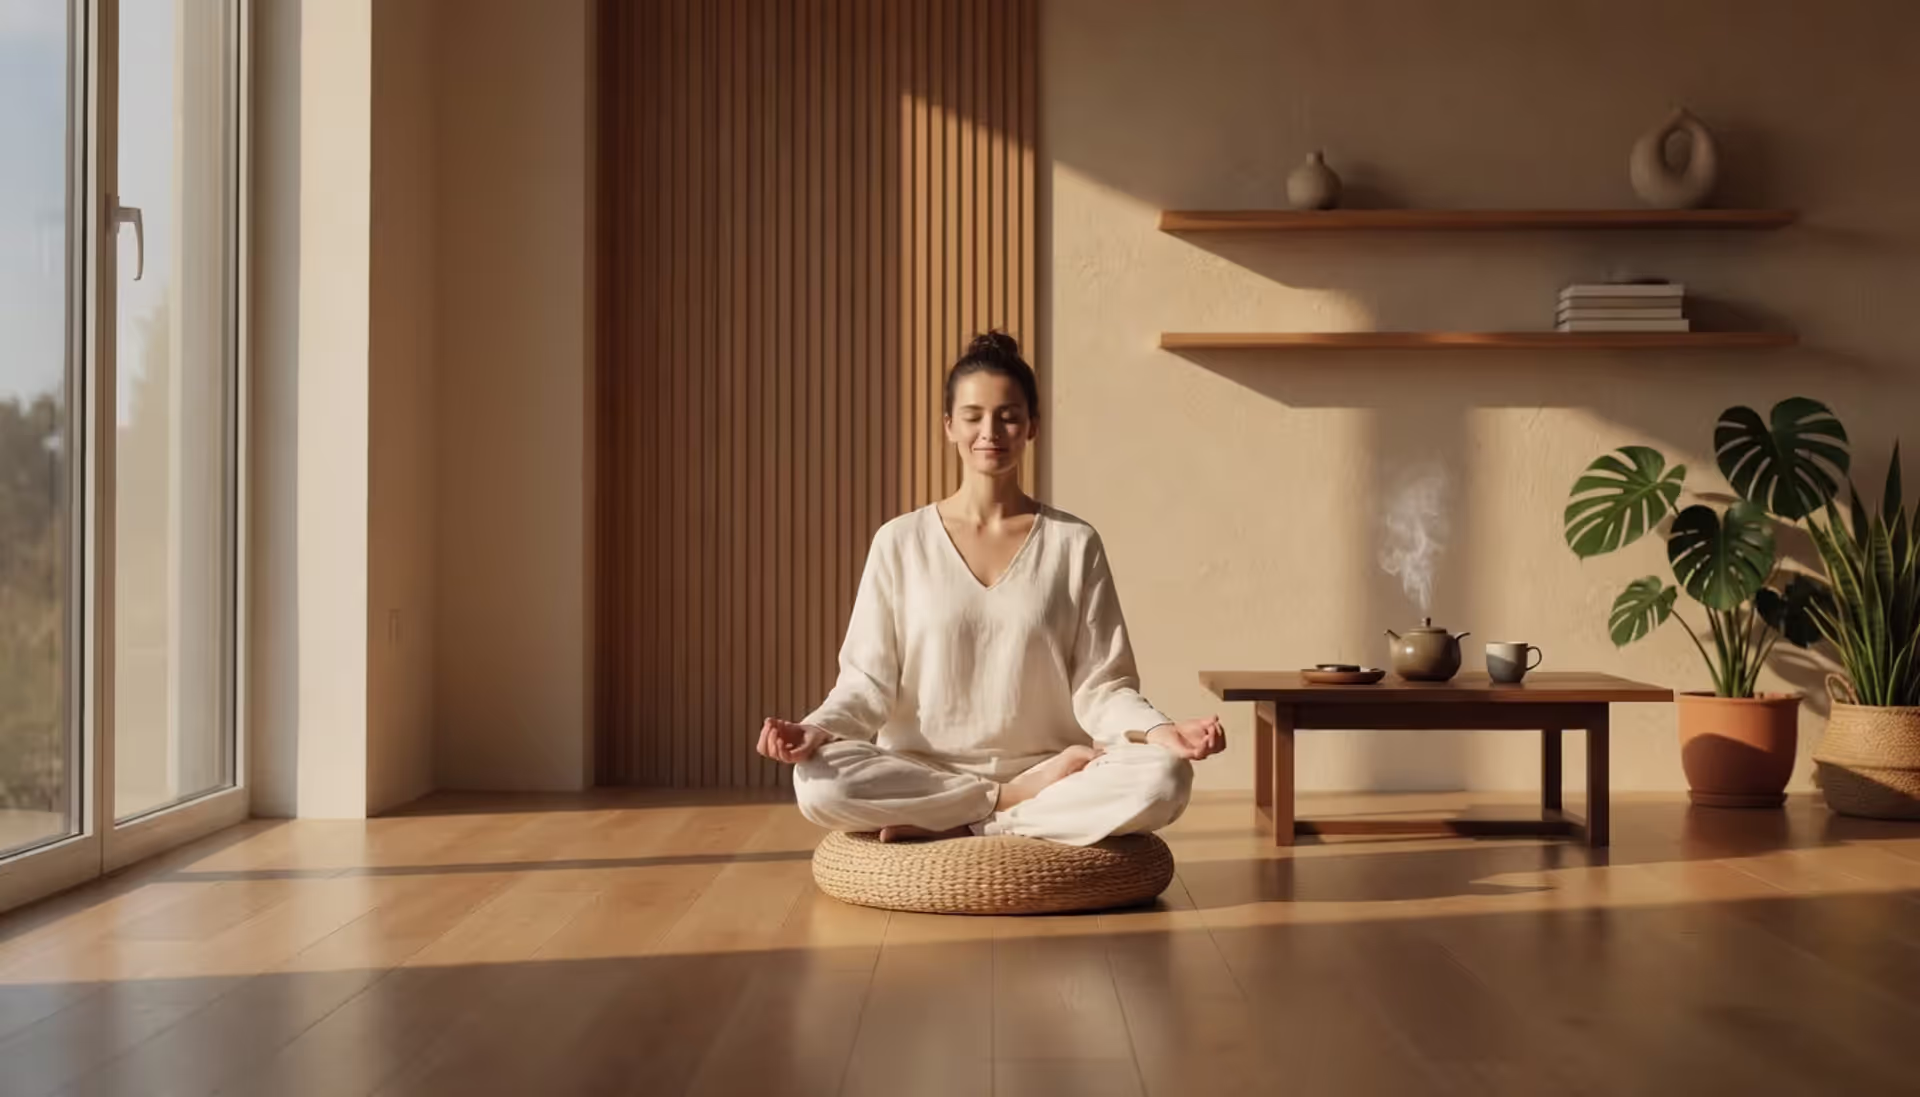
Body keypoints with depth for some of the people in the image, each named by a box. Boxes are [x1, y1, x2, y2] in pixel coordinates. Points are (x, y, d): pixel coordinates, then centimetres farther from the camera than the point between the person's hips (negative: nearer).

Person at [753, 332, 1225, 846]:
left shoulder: (1074, 543, 4)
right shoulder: (900, 543, 4)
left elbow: (1100, 685, 1)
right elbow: (868, 680, 1)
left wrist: (1159, 731, -20)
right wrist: (818, 729, -20)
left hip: (1049, 771, 1)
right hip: (921, 774, 0)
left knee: (1163, 778, -29)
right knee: (820, 782, -31)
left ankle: (944, 825, -18)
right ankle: (1018, 801, -15)